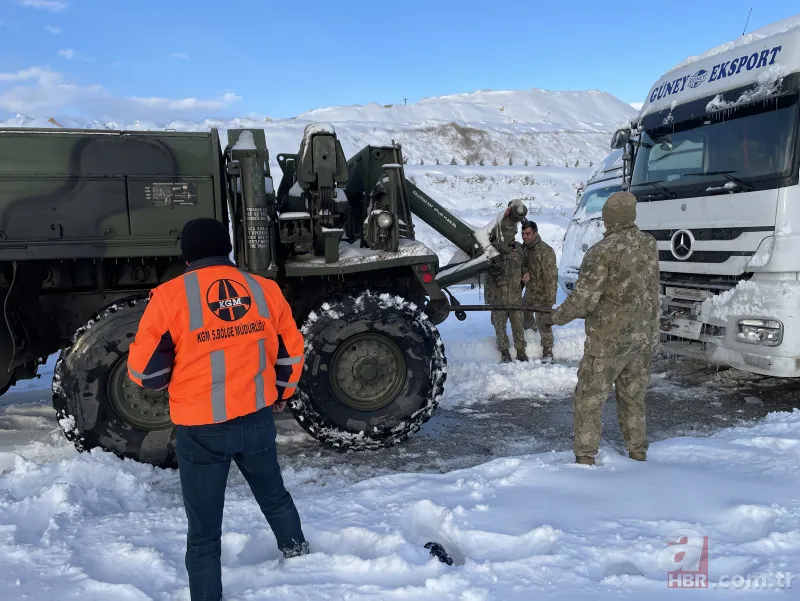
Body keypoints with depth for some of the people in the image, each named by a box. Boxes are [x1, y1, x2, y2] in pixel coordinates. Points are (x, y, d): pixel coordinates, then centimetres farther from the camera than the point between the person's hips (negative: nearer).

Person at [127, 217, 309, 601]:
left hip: (201, 429, -4)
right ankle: (297, 553, 51)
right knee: (274, 495, 29)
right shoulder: (265, 290, 0)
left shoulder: (170, 296, -11)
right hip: (258, 420, 4)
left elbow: (145, 370, -7)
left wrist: (169, 383, 15)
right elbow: (291, 354, 7)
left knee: (203, 531, 11)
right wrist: (281, 395, 25)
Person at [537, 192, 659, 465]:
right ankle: (638, 455, 27)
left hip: (608, 341, -6)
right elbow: (649, 290, 13)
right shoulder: (650, 245, 3)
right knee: (633, 399, 18)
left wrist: (555, 317, -4)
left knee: (589, 401, 5)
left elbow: (583, 300, -19)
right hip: (644, 337, 6)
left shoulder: (602, 251, -18)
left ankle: (585, 459, 9)